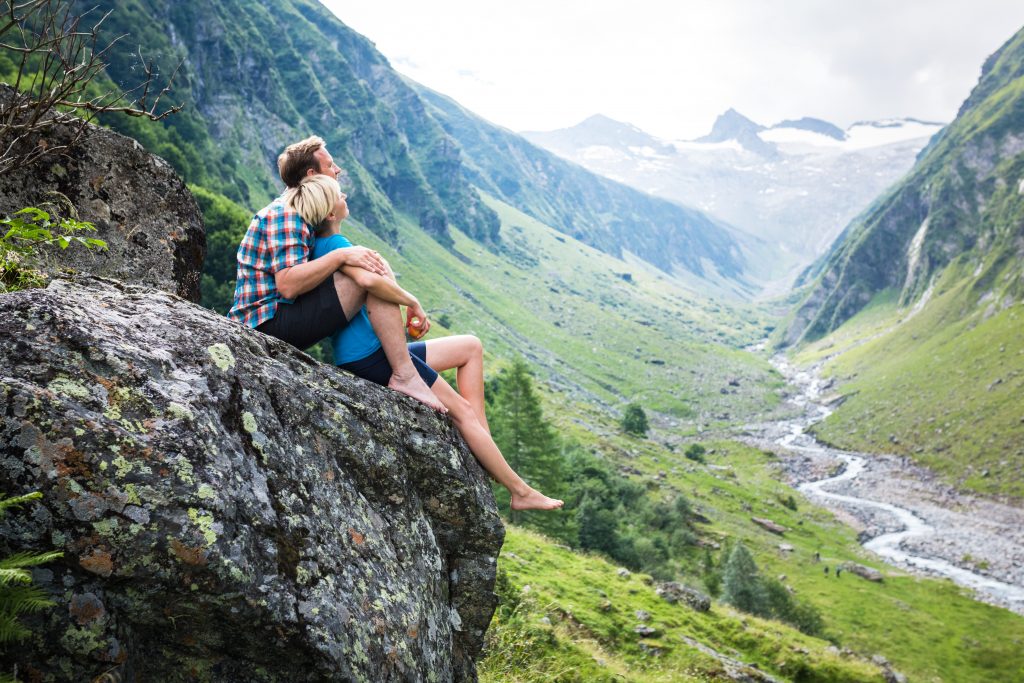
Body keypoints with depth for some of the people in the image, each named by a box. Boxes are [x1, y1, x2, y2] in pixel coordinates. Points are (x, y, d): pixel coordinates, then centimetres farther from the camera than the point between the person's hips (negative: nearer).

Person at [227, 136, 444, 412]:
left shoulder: (294, 213, 20)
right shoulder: (286, 214, -12)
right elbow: (287, 284, -25)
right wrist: (341, 255, -25)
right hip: (271, 322, -11)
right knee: (368, 276, -22)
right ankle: (404, 374, -23)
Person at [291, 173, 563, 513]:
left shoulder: (321, 245, 13)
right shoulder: (335, 246, -17)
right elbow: (372, 280, -33)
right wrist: (413, 303, -18)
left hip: (373, 350, 11)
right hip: (368, 355, -10)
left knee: (470, 346, 14)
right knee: (462, 411, -4)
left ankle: (482, 440, 7)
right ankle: (522, 491, 6)